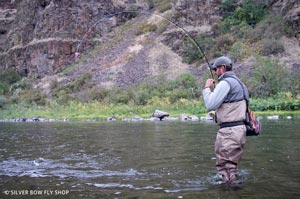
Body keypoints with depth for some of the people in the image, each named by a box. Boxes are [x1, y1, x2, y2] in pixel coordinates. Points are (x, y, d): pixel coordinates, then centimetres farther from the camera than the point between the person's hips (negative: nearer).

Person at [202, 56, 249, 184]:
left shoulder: (225, 83, -12)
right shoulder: (238, 82, 19)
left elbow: (210, 105, -15)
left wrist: (207, 88, -1)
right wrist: (213, 89, 18)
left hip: (229, 131, -10)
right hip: (239, 129, 10)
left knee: (225, 168, -5)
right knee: (231, 167, 17)